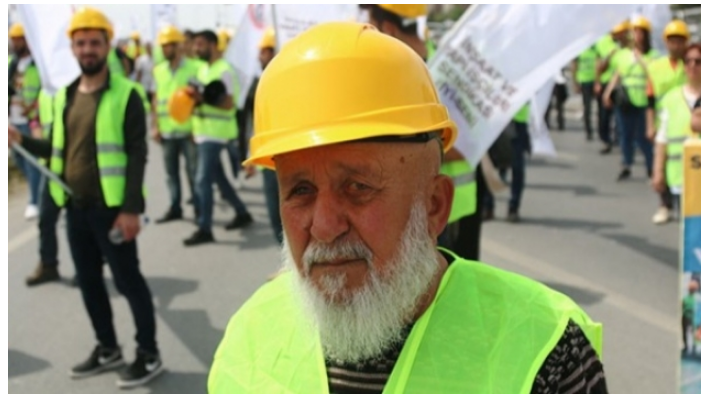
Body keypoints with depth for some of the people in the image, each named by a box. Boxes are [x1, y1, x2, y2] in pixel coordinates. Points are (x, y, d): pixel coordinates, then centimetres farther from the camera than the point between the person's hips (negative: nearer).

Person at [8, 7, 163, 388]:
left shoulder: (125, 94, -8)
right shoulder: (64, 97, 11)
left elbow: (137, 154, -13)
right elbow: (59, 150, 17)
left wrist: (131, 208, -19)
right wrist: (22, 141, 0)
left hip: (111, 207, -7)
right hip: (76, 206, 7)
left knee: (127, 279, 0)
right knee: (88, 280, 15)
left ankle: (149, 354, 13)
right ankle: (107, 348, 30)